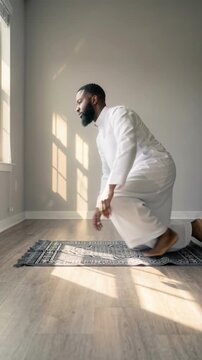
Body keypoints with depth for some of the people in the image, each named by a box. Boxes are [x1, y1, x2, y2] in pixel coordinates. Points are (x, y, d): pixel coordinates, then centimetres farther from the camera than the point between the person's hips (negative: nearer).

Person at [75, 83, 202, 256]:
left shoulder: (118, 112, -6)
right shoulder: (100, 137, 21)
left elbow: (127, 146, -27)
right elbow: (107, 174, 26)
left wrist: (109, 190, -34)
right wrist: (100, 205, 19)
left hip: (157, 168, -9)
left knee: (115, 197, -31)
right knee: (145, 239, 2)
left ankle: (164, 234, -13)